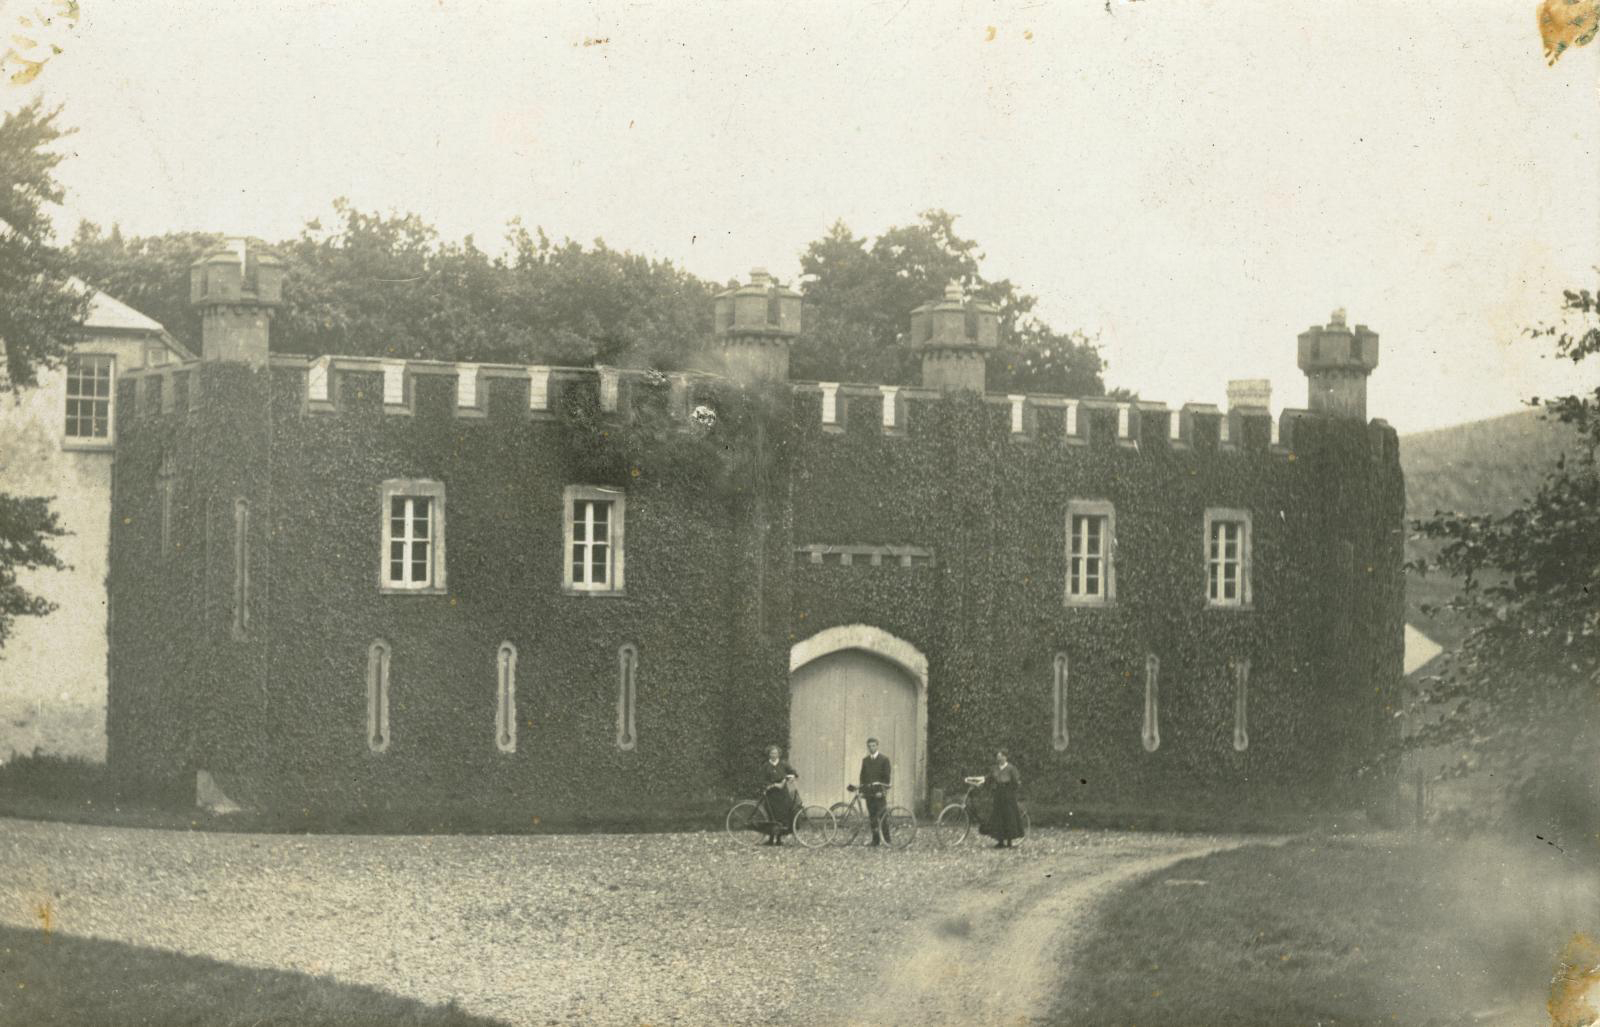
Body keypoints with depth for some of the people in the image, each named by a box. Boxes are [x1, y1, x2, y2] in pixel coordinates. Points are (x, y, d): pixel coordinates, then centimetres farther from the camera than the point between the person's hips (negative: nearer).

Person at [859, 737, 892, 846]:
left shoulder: (884, 759, 0)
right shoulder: (865, 760, 14)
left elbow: (886, 776, -5)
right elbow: (863, 776, 14)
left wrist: (882, 791, -13)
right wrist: (861, 790, 4)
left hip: (879, 792, -5)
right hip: (869, 792, 5)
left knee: (882, 816, -10)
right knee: (872, 816, 3)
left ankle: (886, 840, -8)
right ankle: (875, 839, 7)